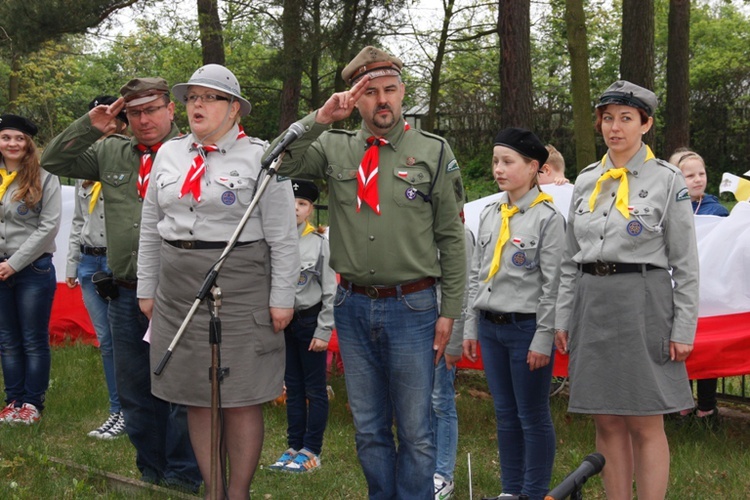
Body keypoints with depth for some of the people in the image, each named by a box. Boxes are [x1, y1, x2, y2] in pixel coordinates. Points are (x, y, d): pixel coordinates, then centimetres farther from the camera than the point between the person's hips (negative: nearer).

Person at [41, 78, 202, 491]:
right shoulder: (110, 153, 13)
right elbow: (53, 162, 17)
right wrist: (88, 128, 3)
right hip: (127, 295, 6)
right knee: (134, 392, 14)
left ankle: (182, 477, 12)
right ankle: (150, 474, 28)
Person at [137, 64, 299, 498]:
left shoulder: (260, 156, -4)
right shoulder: (170, 154, 10)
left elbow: (283, 236, -6)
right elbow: (151, 228, 16)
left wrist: (282, 298, -8)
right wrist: (147, 288, 14)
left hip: (240, 289, -5)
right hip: (179, 291, 5)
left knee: (241, 398, 0)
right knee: (195, 396, 9)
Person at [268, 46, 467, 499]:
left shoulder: (434, 152, -1)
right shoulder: (335, 148, 5)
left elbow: (452, 238, 0)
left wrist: (450, 312, -3)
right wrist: (320, 119, -15)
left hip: (412, 307, -3)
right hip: (353, 306, 3)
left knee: (415, 429, 3)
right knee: (369, 428, 14)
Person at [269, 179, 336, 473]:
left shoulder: (319, 243, -6)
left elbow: (330, 291, -5)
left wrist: (323, 331, -9)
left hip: (310, 321, -3)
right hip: (283, 321, 3)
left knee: (315, 389, 3)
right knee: (292, 388, 13)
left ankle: (311, 452, 9)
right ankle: (294, 447, 21)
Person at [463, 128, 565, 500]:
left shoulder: (548, 218, -9)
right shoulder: (489, 214, 10)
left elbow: (554, 285, -11)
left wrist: (543, 340, -14)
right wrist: (470, 327, 11)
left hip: (526, 328, -6)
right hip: (491, 327, 6)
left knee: (533, 416, 3)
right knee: (505, 414, 13)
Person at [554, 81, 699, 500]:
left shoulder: (667, 180, -3)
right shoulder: (587, 180, 11)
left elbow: (685, 262, -4)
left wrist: (683, 328, -9)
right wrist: (564, 317, 10)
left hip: (643, 305, -5)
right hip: (592, 304, 5)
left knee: (645, 425, -2)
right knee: (607, 423, 8)